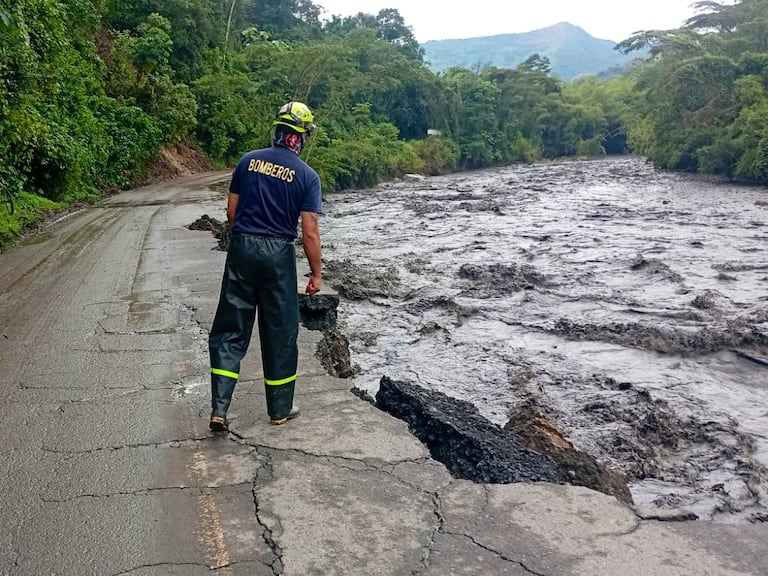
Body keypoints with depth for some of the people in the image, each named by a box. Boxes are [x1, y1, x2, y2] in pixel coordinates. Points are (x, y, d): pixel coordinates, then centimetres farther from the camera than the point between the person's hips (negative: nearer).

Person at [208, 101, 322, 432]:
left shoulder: (248, 161, 5)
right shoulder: (307, 176, -5)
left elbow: (231, 211, 7)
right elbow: (309, 232, -8)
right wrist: (316, 273, 1)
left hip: (242, 248, 3)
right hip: (278, 254, -2)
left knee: (230, 329, 7)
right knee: (280, 332, 10)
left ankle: (219, 408, 0)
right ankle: (280, 408, 21)